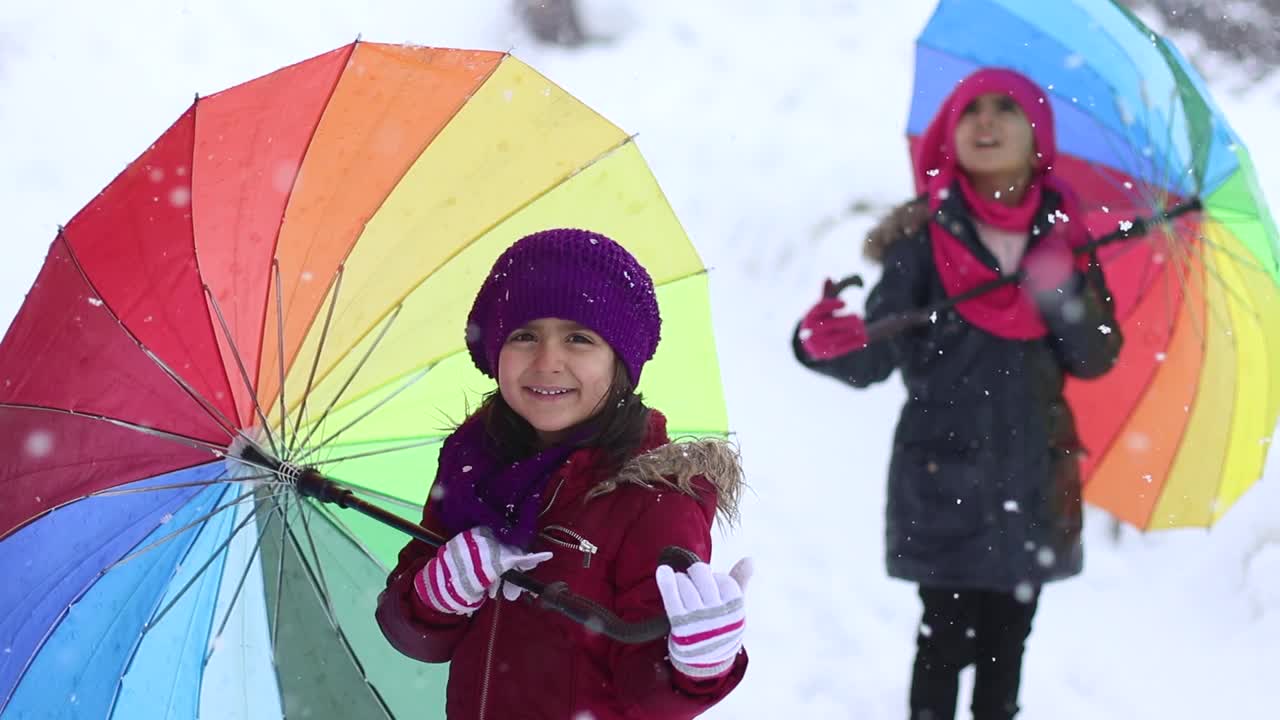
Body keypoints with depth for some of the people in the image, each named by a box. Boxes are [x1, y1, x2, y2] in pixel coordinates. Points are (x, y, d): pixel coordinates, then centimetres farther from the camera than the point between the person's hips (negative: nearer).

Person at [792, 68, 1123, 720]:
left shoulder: (1064, 237, 4)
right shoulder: (924, 237, -5)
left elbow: (1097, 358, 0)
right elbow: (879, 354, -12)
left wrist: (1063, 294, -19)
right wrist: (833, 347, -35)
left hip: (1033, 479, 3)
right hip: (945, 476, -3)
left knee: (1006, 645, 10)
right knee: (947, 640, -5)